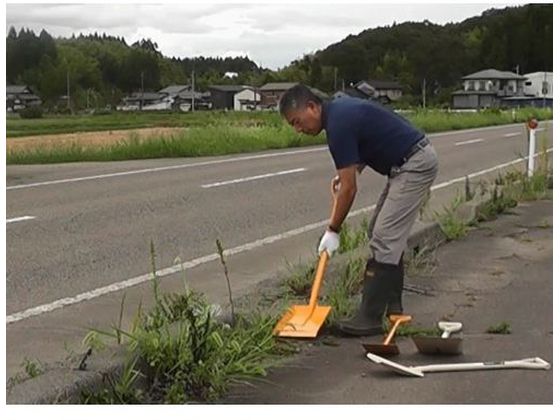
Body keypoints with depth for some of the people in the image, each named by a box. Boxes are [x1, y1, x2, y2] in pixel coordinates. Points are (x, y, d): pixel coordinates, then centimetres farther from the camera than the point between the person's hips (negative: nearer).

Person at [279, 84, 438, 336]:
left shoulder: (339, 123, -20)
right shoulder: (340, 110, 9)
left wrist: (332, 231, -8)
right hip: (412, 162, 10)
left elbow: (349, 189, -18)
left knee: (384, 239, -11)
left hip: (415, 164, -10)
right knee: (386, 235, 14)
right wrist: (349, 171, 13)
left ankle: (371, 317, -8)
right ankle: (391, 304, 21)